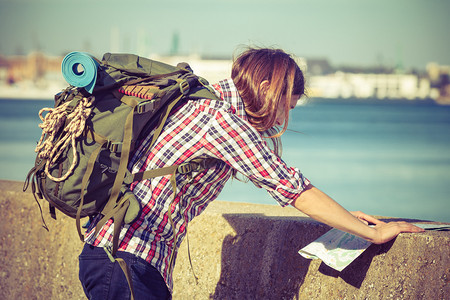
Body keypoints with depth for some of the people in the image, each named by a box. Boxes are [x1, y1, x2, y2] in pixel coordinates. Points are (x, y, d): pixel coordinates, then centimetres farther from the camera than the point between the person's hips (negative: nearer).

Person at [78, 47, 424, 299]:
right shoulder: (221, 117, -14)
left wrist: (339, 213, 27)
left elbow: (273, 174, 26)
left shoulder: (209, 99, 15)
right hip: (126, 262, -10)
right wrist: (373, 233, -3)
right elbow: (292, 188, -11)